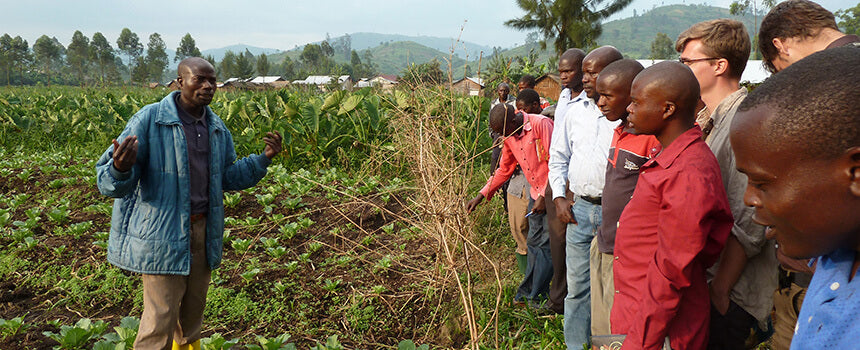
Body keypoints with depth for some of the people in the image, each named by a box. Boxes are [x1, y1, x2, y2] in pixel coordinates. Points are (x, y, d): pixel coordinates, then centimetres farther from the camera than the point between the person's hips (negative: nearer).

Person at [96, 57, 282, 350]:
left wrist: (264, 160, 3)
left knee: (193, 309, 20)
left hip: (203, 233, 6)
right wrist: (121, 169, -38)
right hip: (162, 235, -6)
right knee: (160, 318, -2)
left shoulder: (217, 128, 7)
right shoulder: (149, 120, -13)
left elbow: (228, 178, 16)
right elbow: (110, 182, -13)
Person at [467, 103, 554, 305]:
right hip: (535, 193, 7)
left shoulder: (541, 124, -19)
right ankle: (528, 292, 22)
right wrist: (481, 195, 10)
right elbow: (504, 170, 15)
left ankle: (536, 296, 8)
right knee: (534, 243, 13)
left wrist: (545, 196, -17)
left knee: (546, 245, -2)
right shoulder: (509, 136, 5)